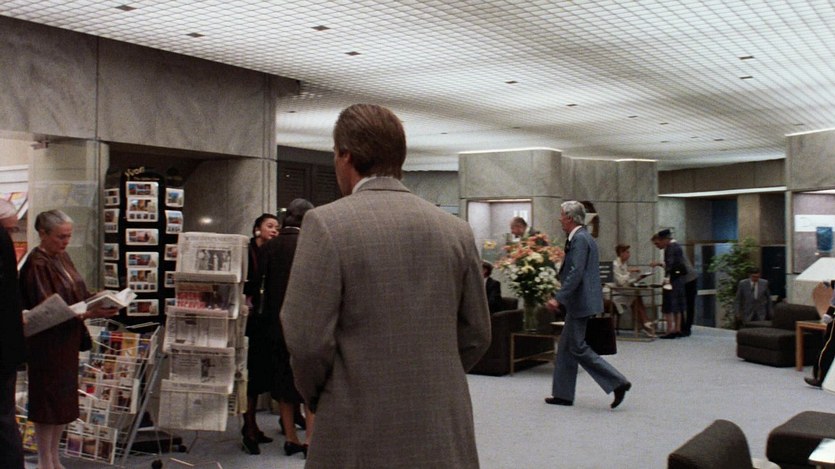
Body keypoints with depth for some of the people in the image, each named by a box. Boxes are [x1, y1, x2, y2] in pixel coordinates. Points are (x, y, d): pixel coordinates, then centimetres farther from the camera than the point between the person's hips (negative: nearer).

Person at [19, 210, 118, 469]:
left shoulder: (61, 257, 8)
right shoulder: (36, 265, -17)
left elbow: (76, 295, 13)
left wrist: (98, 301, -5)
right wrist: (89, 314, -30)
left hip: (68, 342, 8)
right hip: (47, 344, -8)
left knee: (65, 401, 15)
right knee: (48, 402, 3)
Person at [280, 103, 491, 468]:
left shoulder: (326, 224, -11)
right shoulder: (456, 229, 2)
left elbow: (307, 339, -13)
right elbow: (476, 334, 7)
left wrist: (318, 398, 5)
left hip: (361, 437, -4)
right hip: (446, 437, 4)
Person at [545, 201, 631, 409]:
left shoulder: (580, 239, -16)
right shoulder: (582, 237, 15)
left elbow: (576, 273, -24)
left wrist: (558, 298, -25)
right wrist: (562, 299, 23)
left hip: (581, 303, -11)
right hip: (578, 303, 11)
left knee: (579, 348, -5)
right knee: (566, 347, 13)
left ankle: (617, 382, -3)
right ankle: (563, 394, 19)